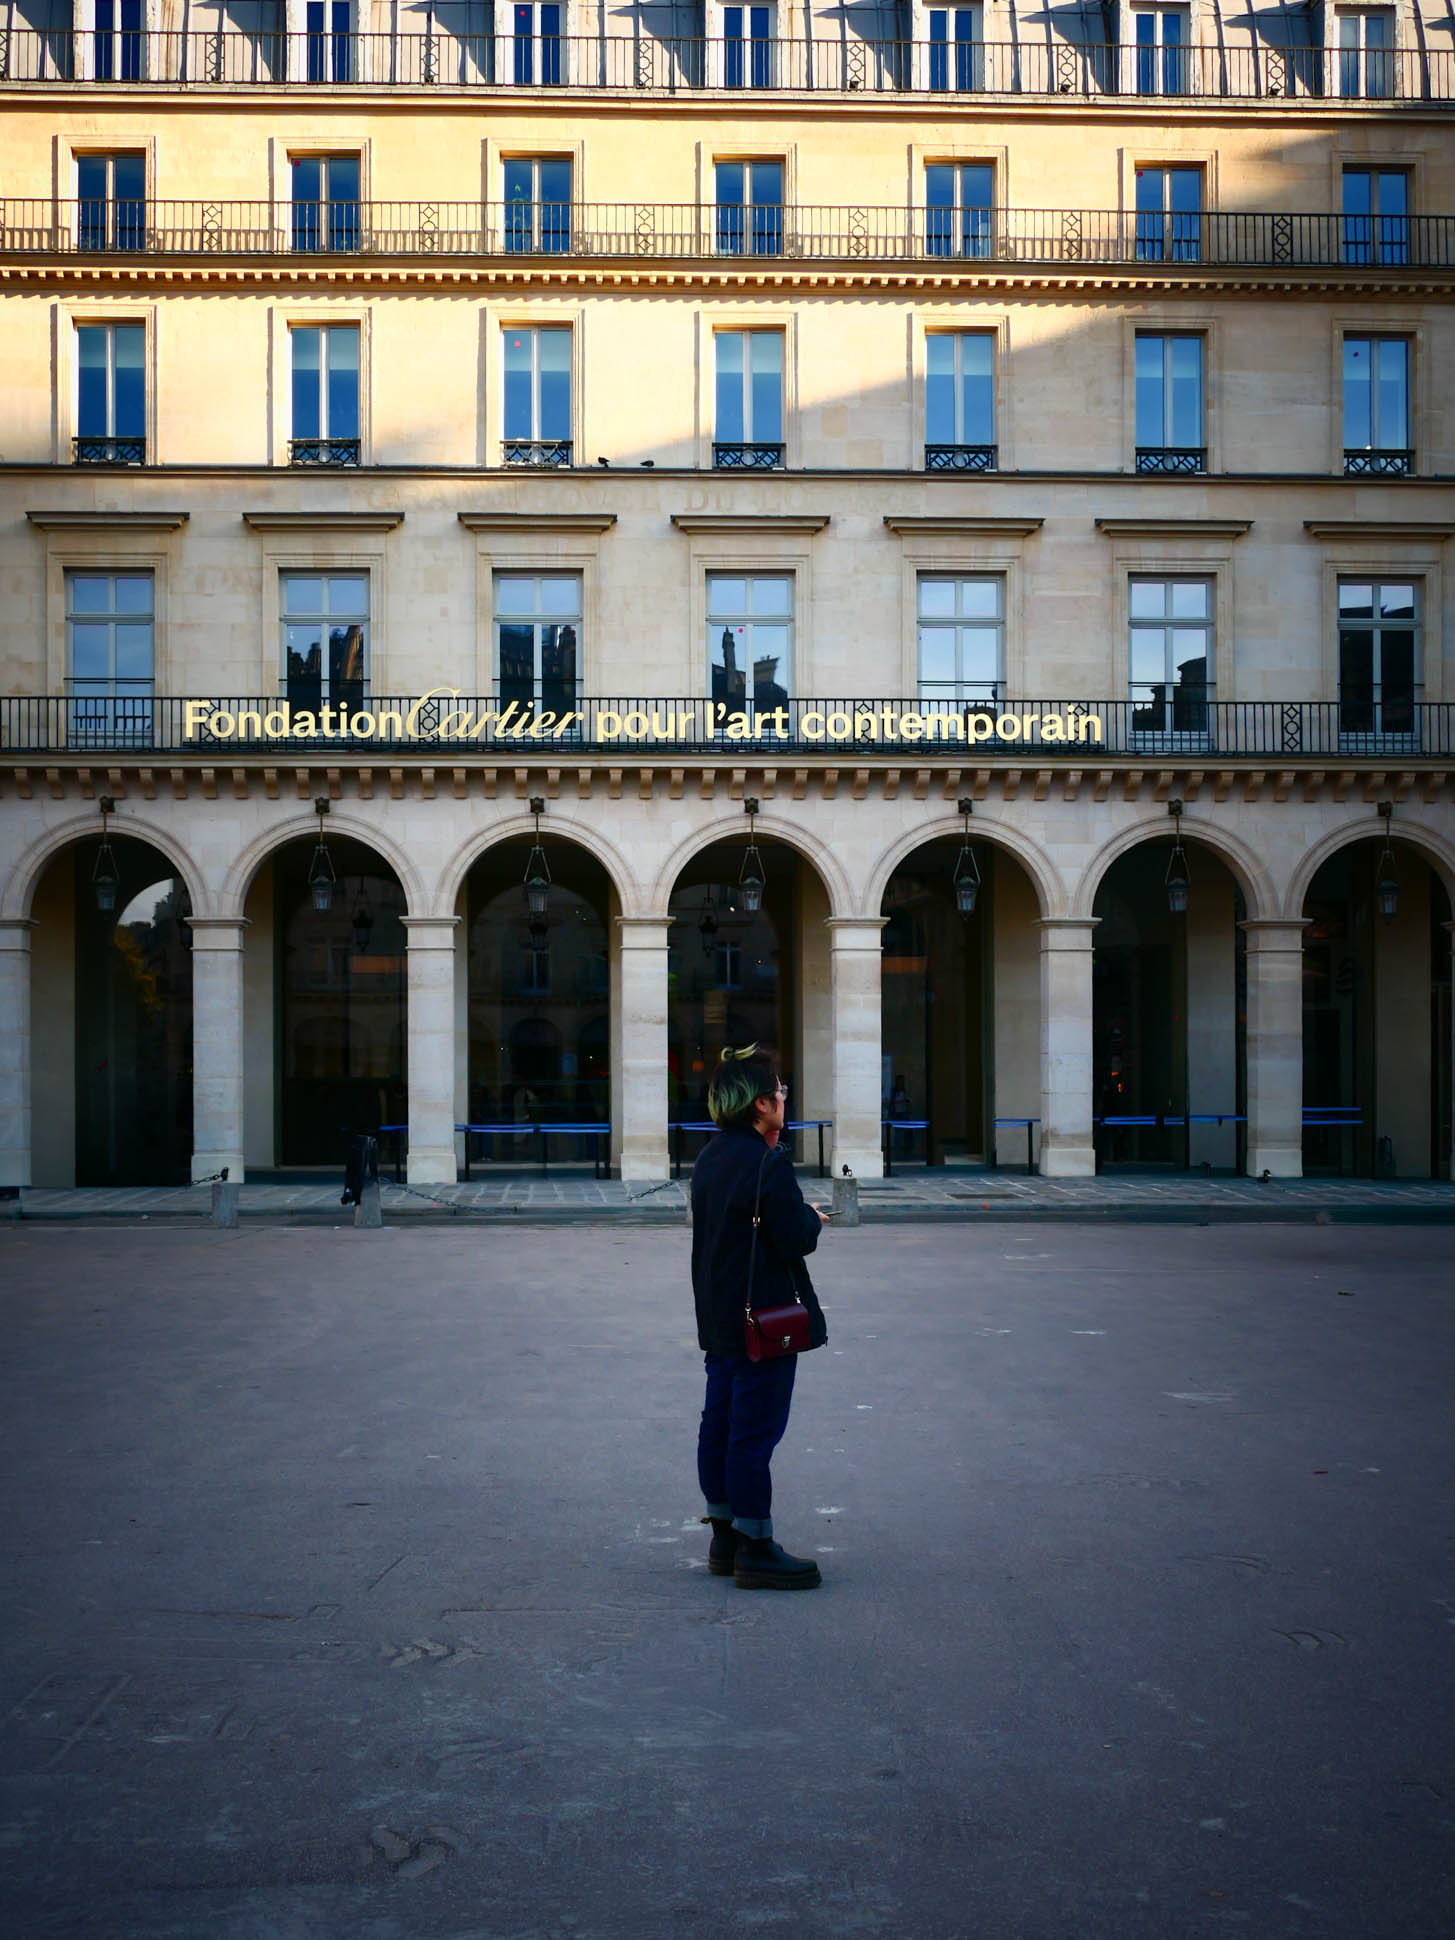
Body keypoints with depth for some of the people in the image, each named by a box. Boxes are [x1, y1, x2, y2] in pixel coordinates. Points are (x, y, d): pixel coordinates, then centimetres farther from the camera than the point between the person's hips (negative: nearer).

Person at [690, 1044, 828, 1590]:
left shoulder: (709, 1158, 10)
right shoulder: (768, 1164, -19)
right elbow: (796, 1241, -20)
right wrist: (813, 1217, 0)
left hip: (718, 1318, 9)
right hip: (764, 1320, -9)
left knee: (720, 1424, 14)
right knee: (756, 1432, -3)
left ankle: (725, 1537, 23)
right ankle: (755, 1548, 4)